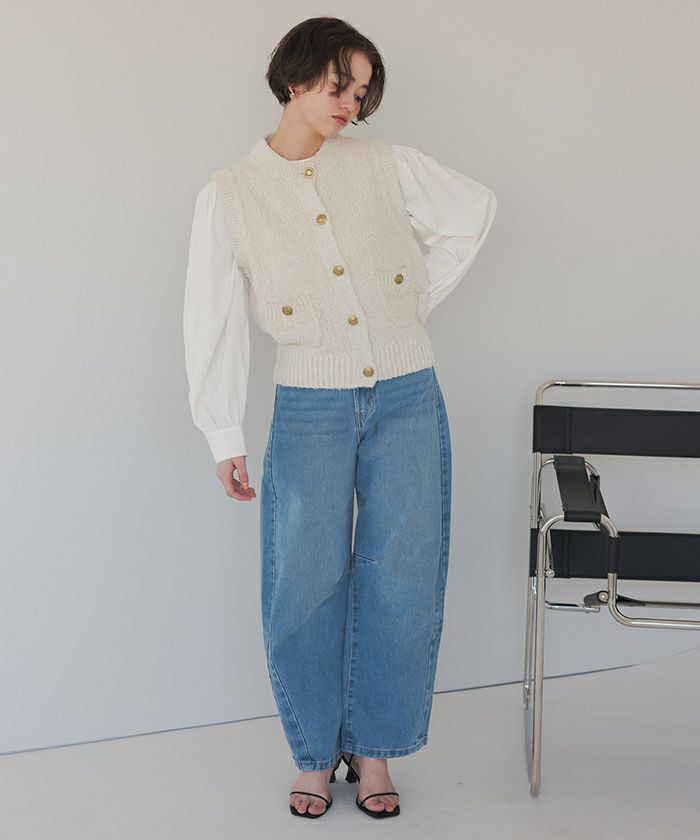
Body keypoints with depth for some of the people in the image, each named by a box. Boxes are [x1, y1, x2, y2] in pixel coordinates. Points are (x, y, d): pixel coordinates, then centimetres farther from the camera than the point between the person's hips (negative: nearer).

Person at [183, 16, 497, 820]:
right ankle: (315, 753, 23)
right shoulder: (229, 194, -1)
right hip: (312, 410, -1)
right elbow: (213, 318, 0)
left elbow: (476, 209, 16)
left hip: (407, 400, 1)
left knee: (400, 583, 5)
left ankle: (374, 748, 23)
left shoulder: (387, 167, 2)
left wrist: (422, 296, 8)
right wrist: (224, 438, -1)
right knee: (305, 589, 3)